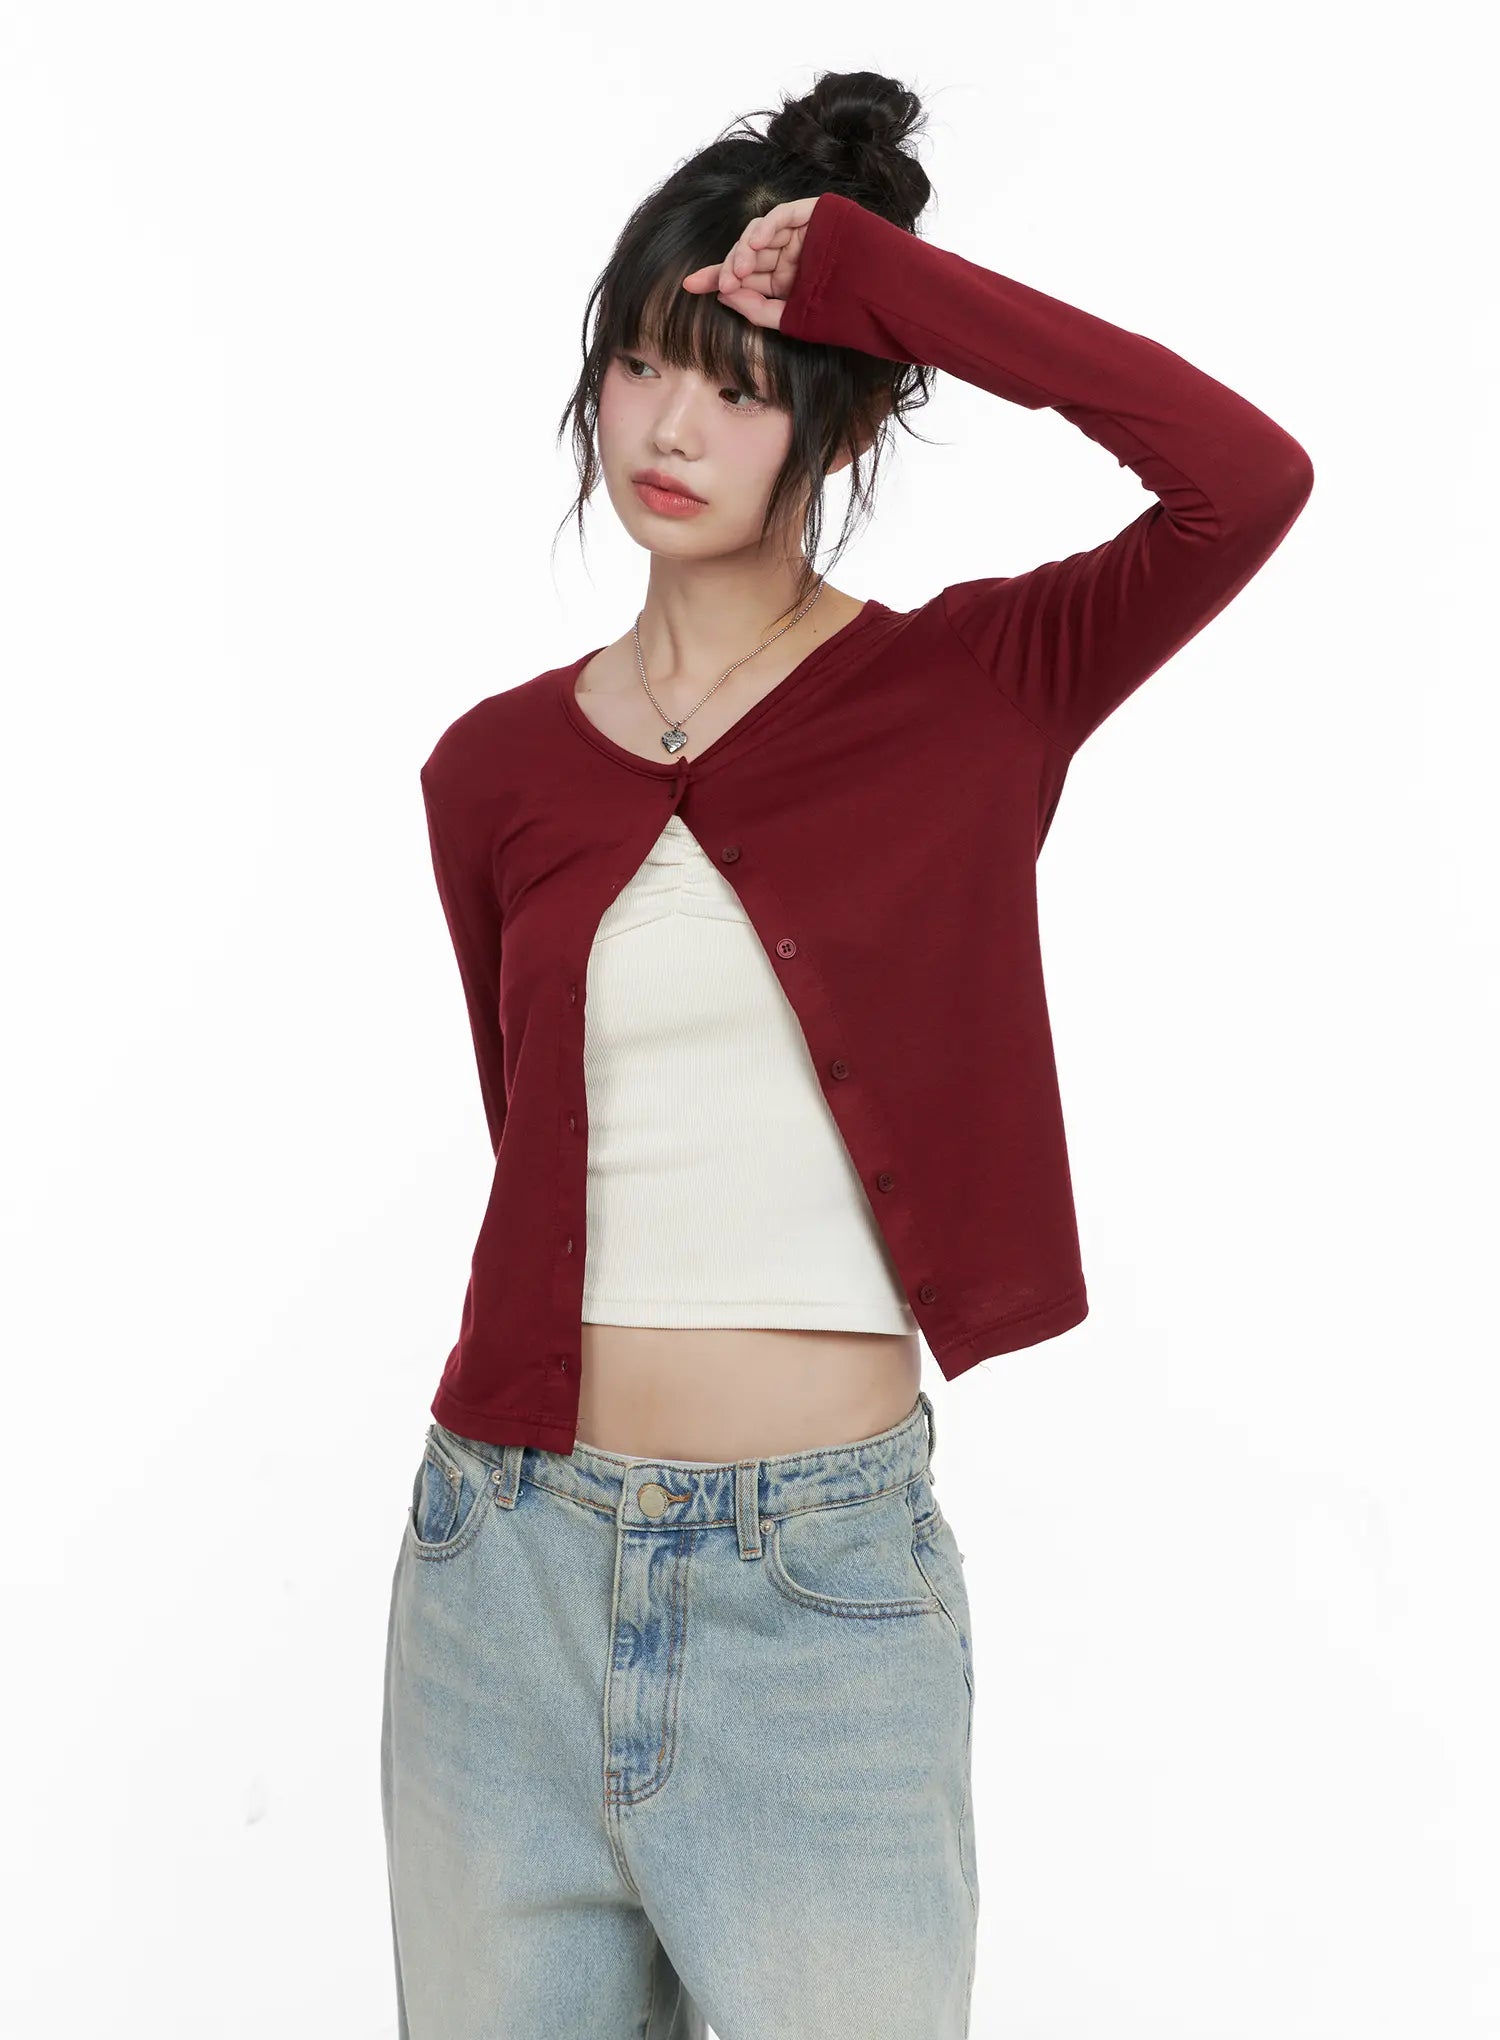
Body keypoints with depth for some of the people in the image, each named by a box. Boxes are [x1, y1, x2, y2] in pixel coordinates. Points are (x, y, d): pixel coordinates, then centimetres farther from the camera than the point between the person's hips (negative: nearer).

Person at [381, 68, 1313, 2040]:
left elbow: (1249, 479, -20)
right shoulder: (494, 768, 5)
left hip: (825, 1581, -3)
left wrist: (876, 274, -16)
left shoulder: (973, 689, -3)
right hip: (506, 1564, 3)